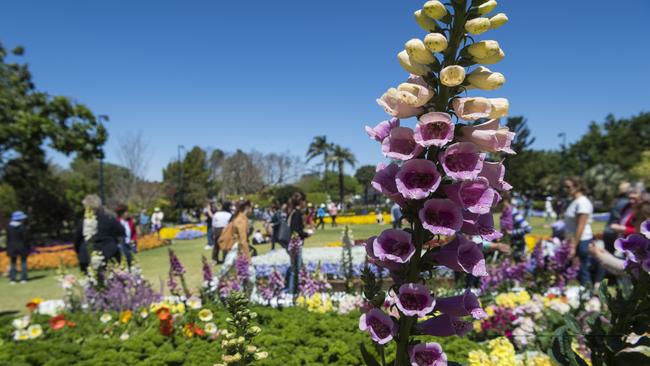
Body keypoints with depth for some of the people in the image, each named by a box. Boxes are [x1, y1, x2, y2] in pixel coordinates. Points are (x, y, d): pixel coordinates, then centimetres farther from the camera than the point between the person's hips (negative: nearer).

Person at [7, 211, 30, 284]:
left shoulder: (9, 227, 2)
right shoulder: (22, 227, -13)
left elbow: (8, 238, 6)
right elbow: (25, 238, -12)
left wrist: (8, 248, 12)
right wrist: (28, 248, -4)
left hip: (12, 247, 4)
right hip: (22, 247, -4)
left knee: (13, 263, 10)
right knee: (23, 262, 4)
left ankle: (12, 279, 7)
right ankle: (23, 279, 2)